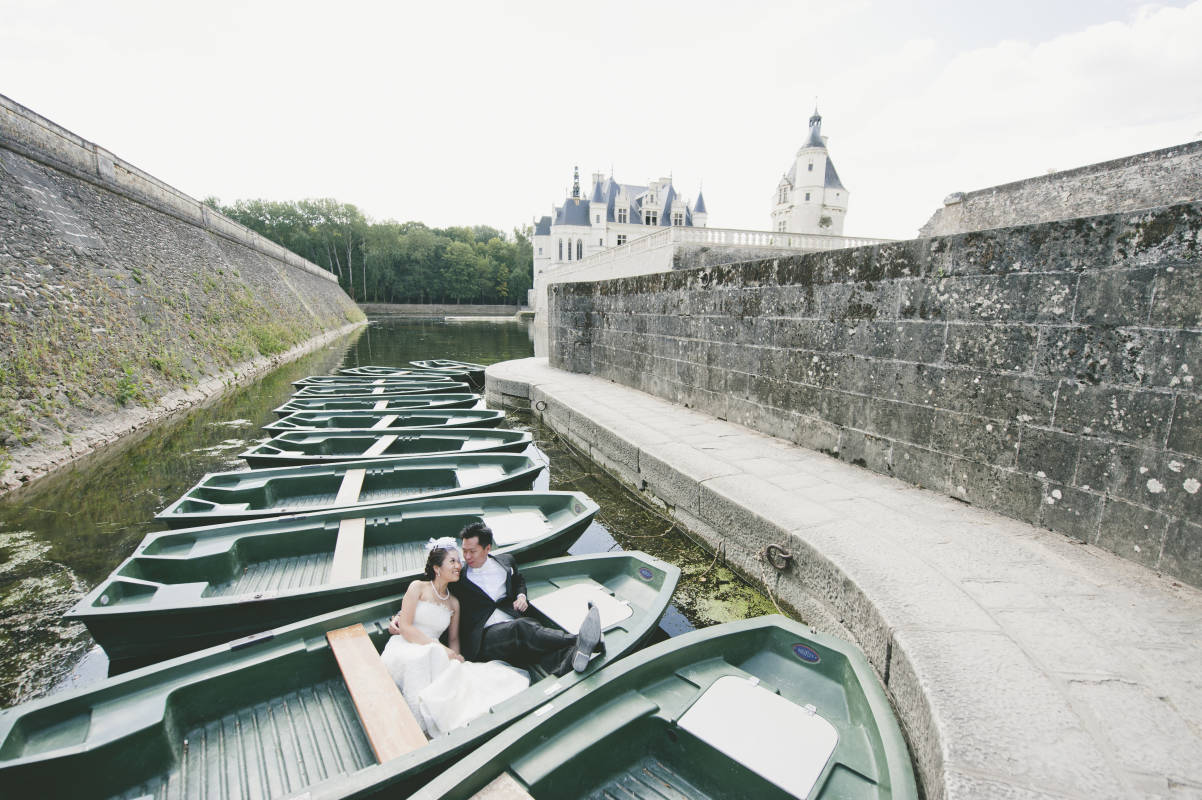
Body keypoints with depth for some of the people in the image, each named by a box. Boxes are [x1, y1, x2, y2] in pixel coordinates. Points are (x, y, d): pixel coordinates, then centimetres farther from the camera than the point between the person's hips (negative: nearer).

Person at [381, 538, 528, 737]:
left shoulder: (454, 603, 16)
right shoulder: (418, 587, 1)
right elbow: (405, 627, -9)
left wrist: (455, 658, -9)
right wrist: (442, 649, -19)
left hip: (433, 656, 4)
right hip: (404, 649, -4)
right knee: (422, 656, -39)